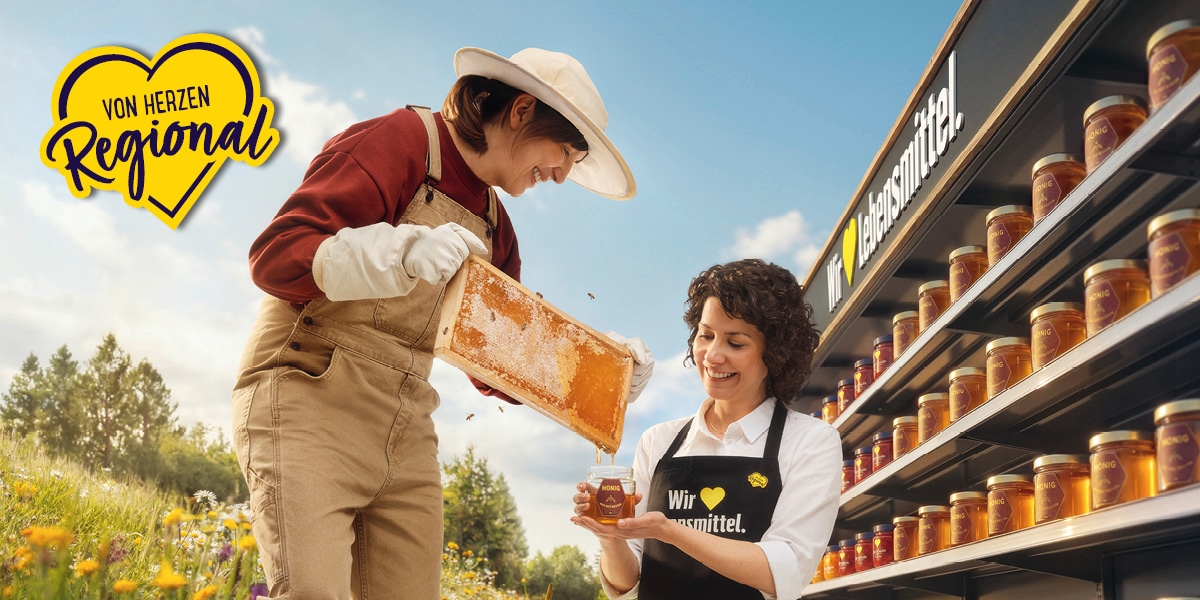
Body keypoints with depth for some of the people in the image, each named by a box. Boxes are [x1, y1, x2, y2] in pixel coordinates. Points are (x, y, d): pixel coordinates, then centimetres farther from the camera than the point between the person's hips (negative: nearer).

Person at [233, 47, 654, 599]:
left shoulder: (494, 228, 15)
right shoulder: (400, 139, -6)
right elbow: (275, 255, -15)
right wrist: (402, 252, -31)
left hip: (405, 435, 7)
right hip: (309, 403, -7)